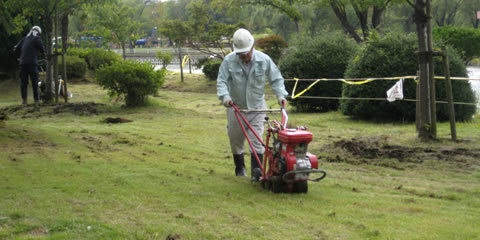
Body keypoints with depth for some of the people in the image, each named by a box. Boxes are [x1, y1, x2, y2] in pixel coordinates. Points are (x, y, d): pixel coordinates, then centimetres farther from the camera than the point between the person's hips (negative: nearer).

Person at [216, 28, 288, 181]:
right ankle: (240, 168, 30)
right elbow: (222, 81, -12)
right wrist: (225, 96, -31)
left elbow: (276, 79, -1)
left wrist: (281, 95, -16)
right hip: (236, 107, 1)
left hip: (257, 107, -1)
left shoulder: (264, 60, -8)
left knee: (256, 140, -10)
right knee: (236, 140, 11)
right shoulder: (229, 61, -10)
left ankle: (256, 172, -14)